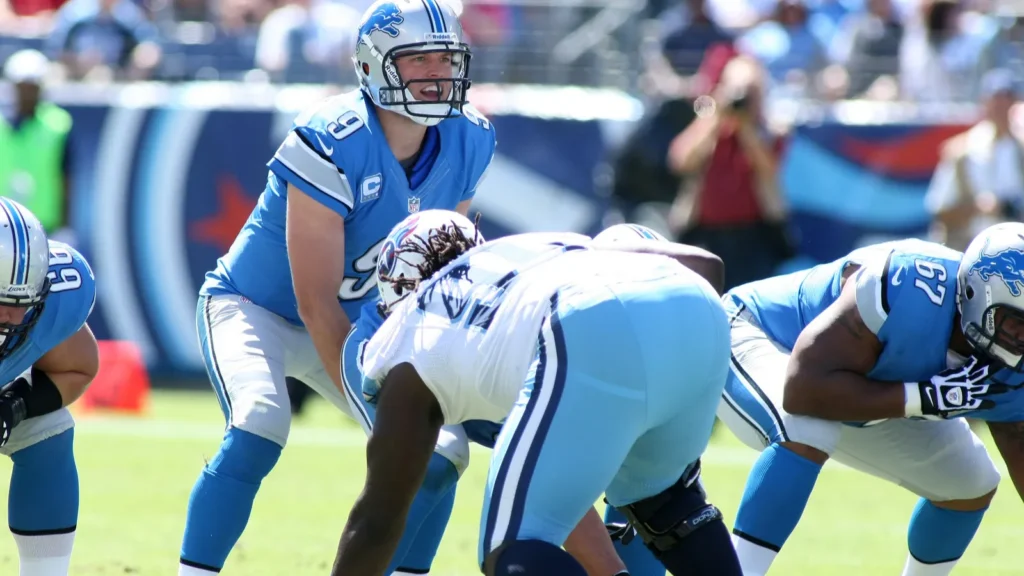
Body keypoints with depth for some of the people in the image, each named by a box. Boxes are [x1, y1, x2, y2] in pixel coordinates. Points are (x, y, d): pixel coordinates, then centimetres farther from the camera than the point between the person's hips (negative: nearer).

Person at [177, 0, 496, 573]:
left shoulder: (467, 141, -11)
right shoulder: (330, 145, -31)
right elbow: (316, 301, -29)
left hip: (353, 324, 7)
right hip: (255, 306, -7)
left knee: (441, 448, -5)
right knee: (260, 423, -32)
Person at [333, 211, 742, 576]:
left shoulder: (409, 340, 30)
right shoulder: (555, 244, 44)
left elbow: (377, 520, 31)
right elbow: (705, 265, 35)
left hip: (593, 338, -6)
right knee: (656, 496, 33)